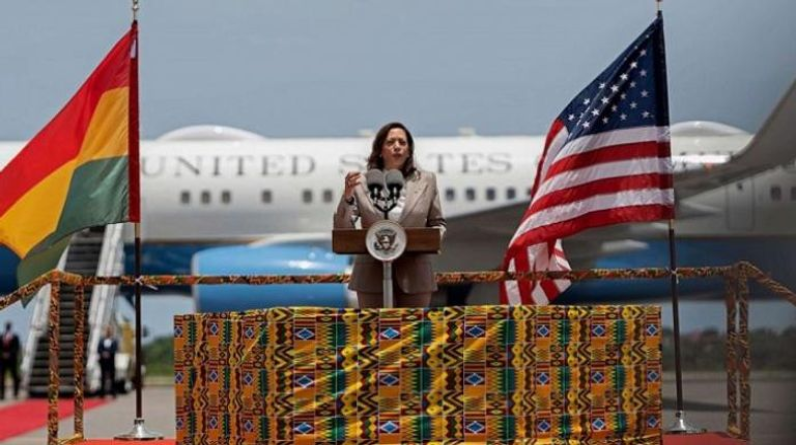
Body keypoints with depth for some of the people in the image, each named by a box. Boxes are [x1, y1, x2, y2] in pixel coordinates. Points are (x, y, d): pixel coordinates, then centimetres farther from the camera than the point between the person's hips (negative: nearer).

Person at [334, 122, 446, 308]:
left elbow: (437, 222, 15)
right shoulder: (362, 183, 1)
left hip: (414, 275, 2)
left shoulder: (426, 181, 7)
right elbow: (342, 231, -2)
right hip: (372, 275, -1)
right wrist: (347, 195, -17)